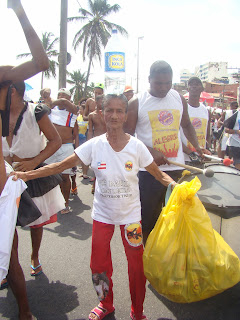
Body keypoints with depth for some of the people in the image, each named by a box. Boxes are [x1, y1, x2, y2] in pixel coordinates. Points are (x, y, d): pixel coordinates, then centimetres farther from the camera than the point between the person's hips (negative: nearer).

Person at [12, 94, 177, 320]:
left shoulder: (136, 146, -13)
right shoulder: (94, 145, -12)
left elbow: (159, 175, -5)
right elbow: (61, 166, -10)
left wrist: (175, 185, -25)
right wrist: (27, 174, -17)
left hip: (130, 214, -1)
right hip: (102, 214, 1)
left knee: (136, 265, 8)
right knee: (99, 265, 14)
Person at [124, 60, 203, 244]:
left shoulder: (179, 99, 9)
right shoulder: (137, 103, -2)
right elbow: (128, 136, -6)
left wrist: (197, 147, 9)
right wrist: (150, 151, -19)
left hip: (177, 169, 4)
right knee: (148, 219, 7)